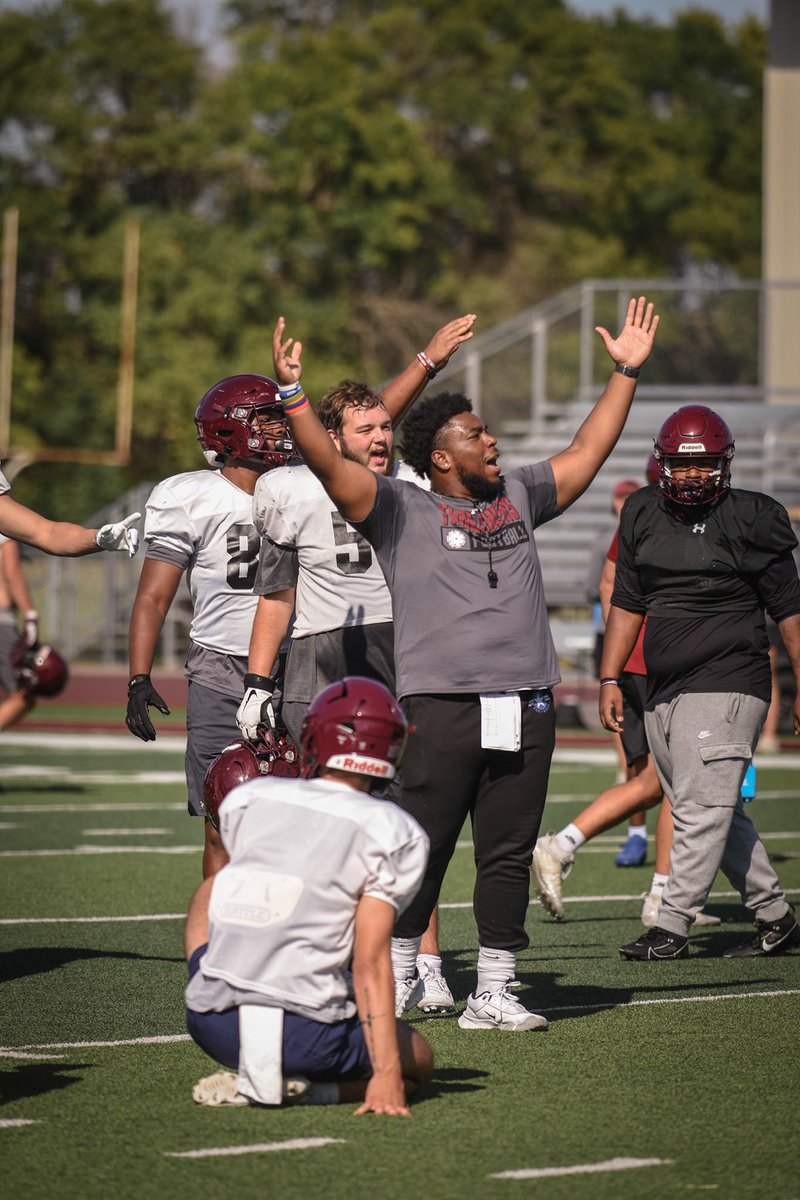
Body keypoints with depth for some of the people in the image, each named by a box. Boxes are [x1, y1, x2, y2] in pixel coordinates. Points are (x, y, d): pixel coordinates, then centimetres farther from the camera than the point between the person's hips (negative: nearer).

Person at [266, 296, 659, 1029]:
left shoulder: (519, 498, 18)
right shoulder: (402, 512, 3)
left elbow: (587, 454, 26)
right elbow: (331, 467, -7)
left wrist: (626, 372, 26)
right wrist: (292, 393, -18)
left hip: (526, 709, 5)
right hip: (443, 709, -5)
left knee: (508, 857, 7)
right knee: (422, 853, -3)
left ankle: (493, 994, 13)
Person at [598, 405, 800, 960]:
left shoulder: (749, 520, -4)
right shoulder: (643, 517, 11)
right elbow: (627, 604, 18)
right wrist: (610, 678, 12)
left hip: (727, 685, -6)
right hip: (664, 693, 6)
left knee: (703, 809, -10)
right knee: (720, 815, 10)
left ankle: (672, 926, -7)